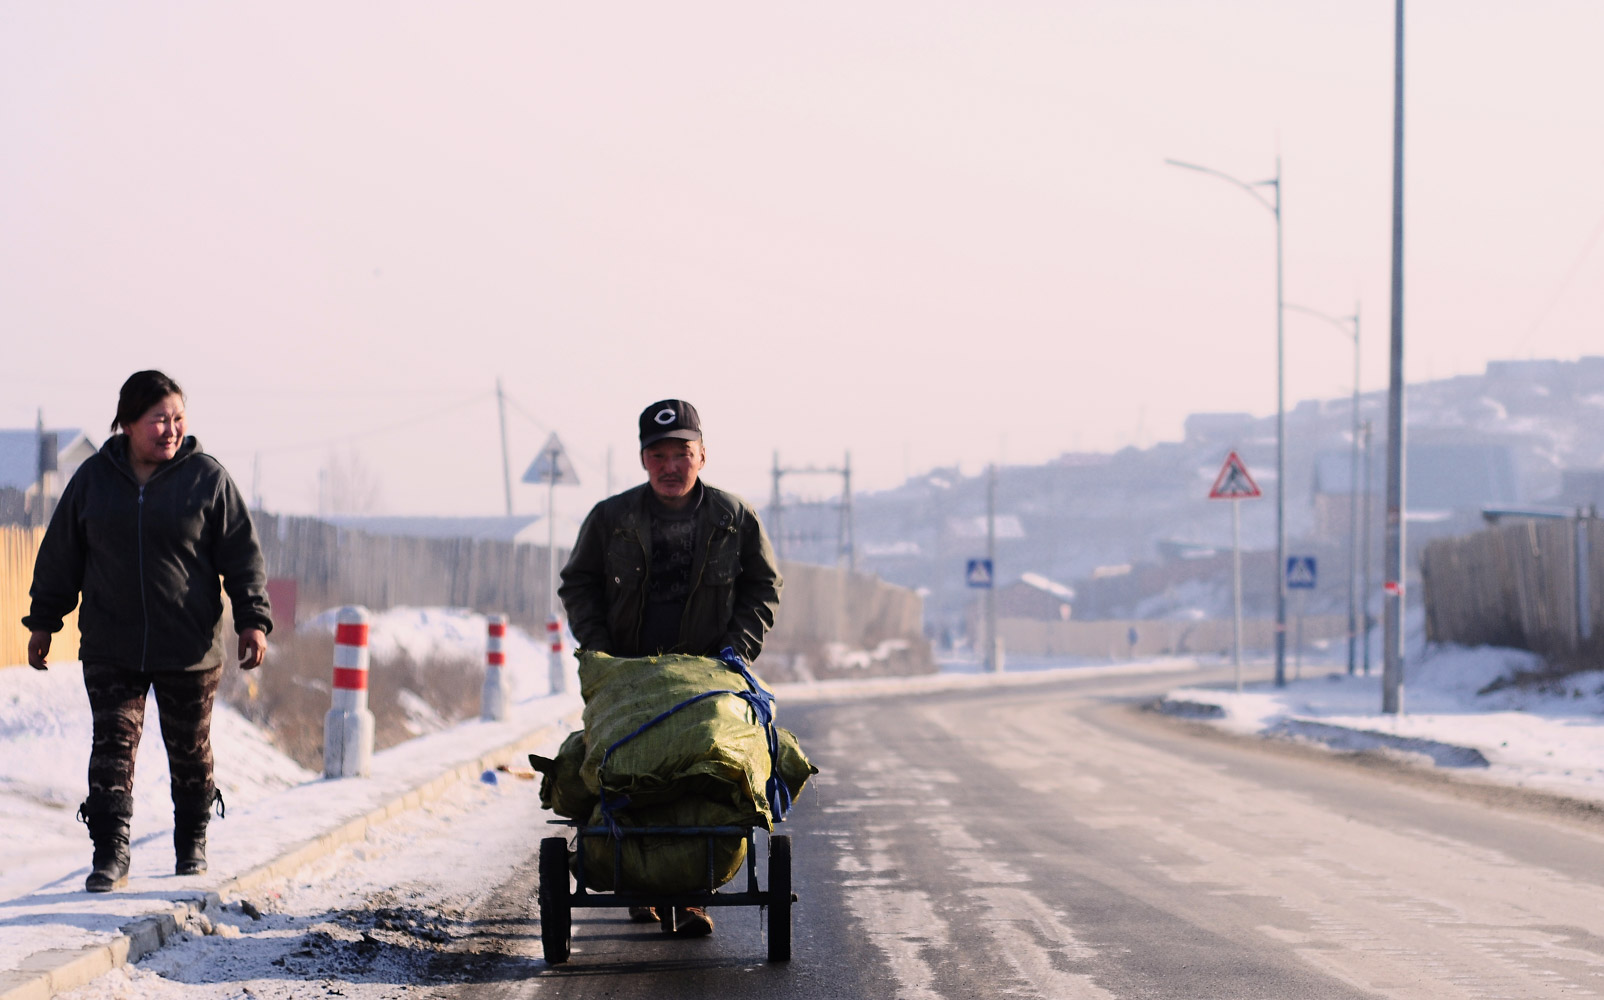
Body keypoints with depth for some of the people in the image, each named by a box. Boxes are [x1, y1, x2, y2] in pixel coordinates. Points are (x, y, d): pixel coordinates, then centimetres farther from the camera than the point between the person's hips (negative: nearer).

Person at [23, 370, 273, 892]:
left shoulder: (208, 478, -3)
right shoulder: (93, 478, 3)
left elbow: (243, 555, 0)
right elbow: (60, 556, 10)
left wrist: (252, 621, -8)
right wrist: (43, 622, 10)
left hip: (190, 648, -1)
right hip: (110, 649, 1)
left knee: (190, 751, 10)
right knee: (113, 743, -9)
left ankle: (192, 844, 29)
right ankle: (110, 854, -9)